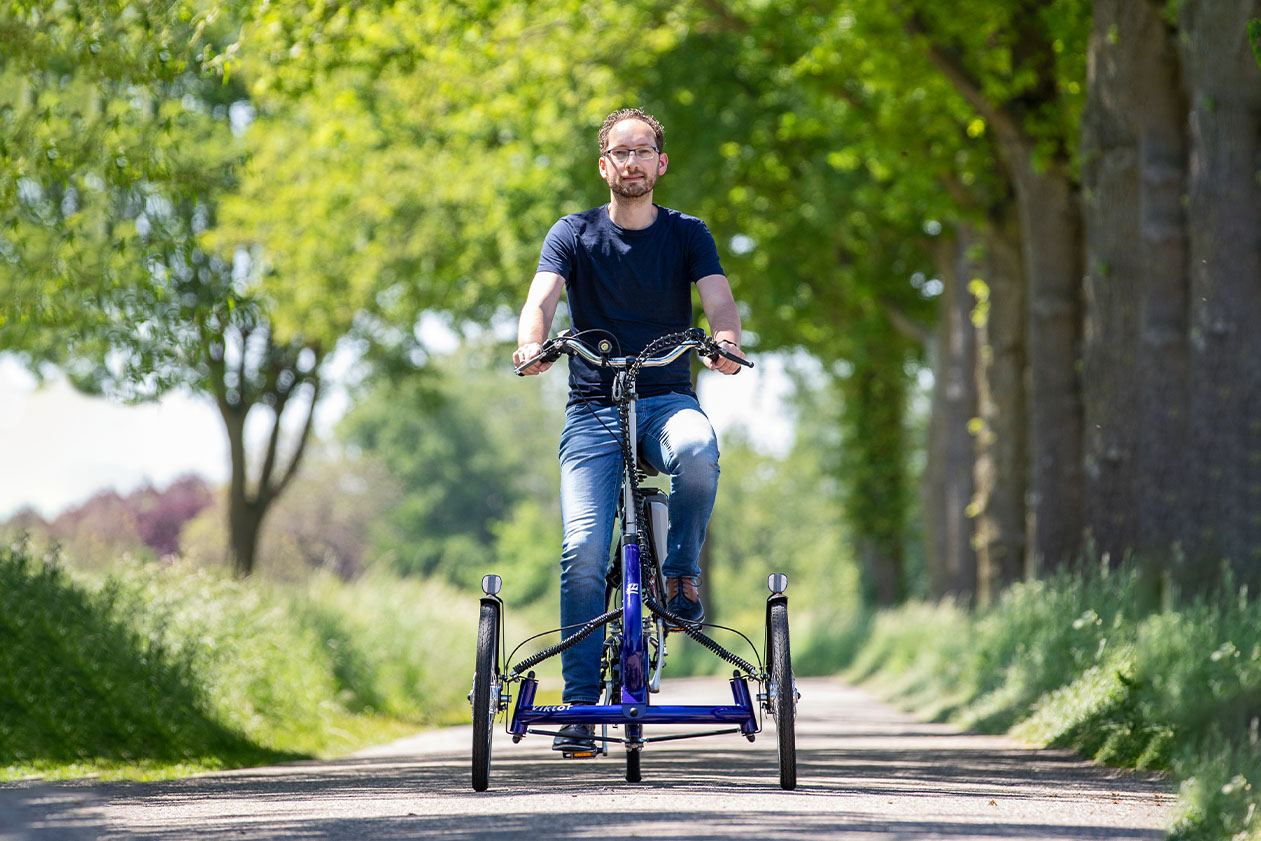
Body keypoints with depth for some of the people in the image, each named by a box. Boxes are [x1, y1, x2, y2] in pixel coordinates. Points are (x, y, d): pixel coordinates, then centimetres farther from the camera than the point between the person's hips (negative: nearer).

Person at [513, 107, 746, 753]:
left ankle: (681, 573, -11)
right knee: (583, 548, -16)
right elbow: (543, 295, -12)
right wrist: (531, 344, -35)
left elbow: (718, 299, -10)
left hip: (667, 399, 0)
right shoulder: (573, 234, 5)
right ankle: (581, 706, -10)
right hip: (592, 410, 0)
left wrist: (725, 343, -34)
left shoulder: (687, 234, 7)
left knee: (697, 448, -37)